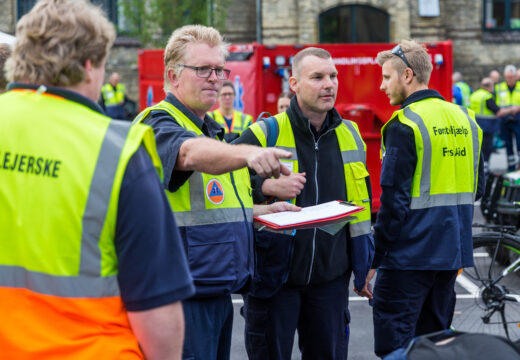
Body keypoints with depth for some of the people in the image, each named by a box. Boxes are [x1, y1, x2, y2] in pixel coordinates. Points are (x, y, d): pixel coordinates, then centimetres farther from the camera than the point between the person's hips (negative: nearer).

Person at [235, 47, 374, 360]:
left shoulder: (350, 135, 9)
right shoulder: (265, 134, -7)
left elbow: (361, 201, 19)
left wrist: (365, 263, 18)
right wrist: (268, 186, -25)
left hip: (331, 276, 4)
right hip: (274, 275, -4)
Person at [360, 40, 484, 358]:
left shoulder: (405, 125, -14)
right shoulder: (465, 119, 10)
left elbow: (394, 200, -18)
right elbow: (477, 188, 17)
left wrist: (372, 260, -12)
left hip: (409, 256, -8)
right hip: (453, 252, 8)